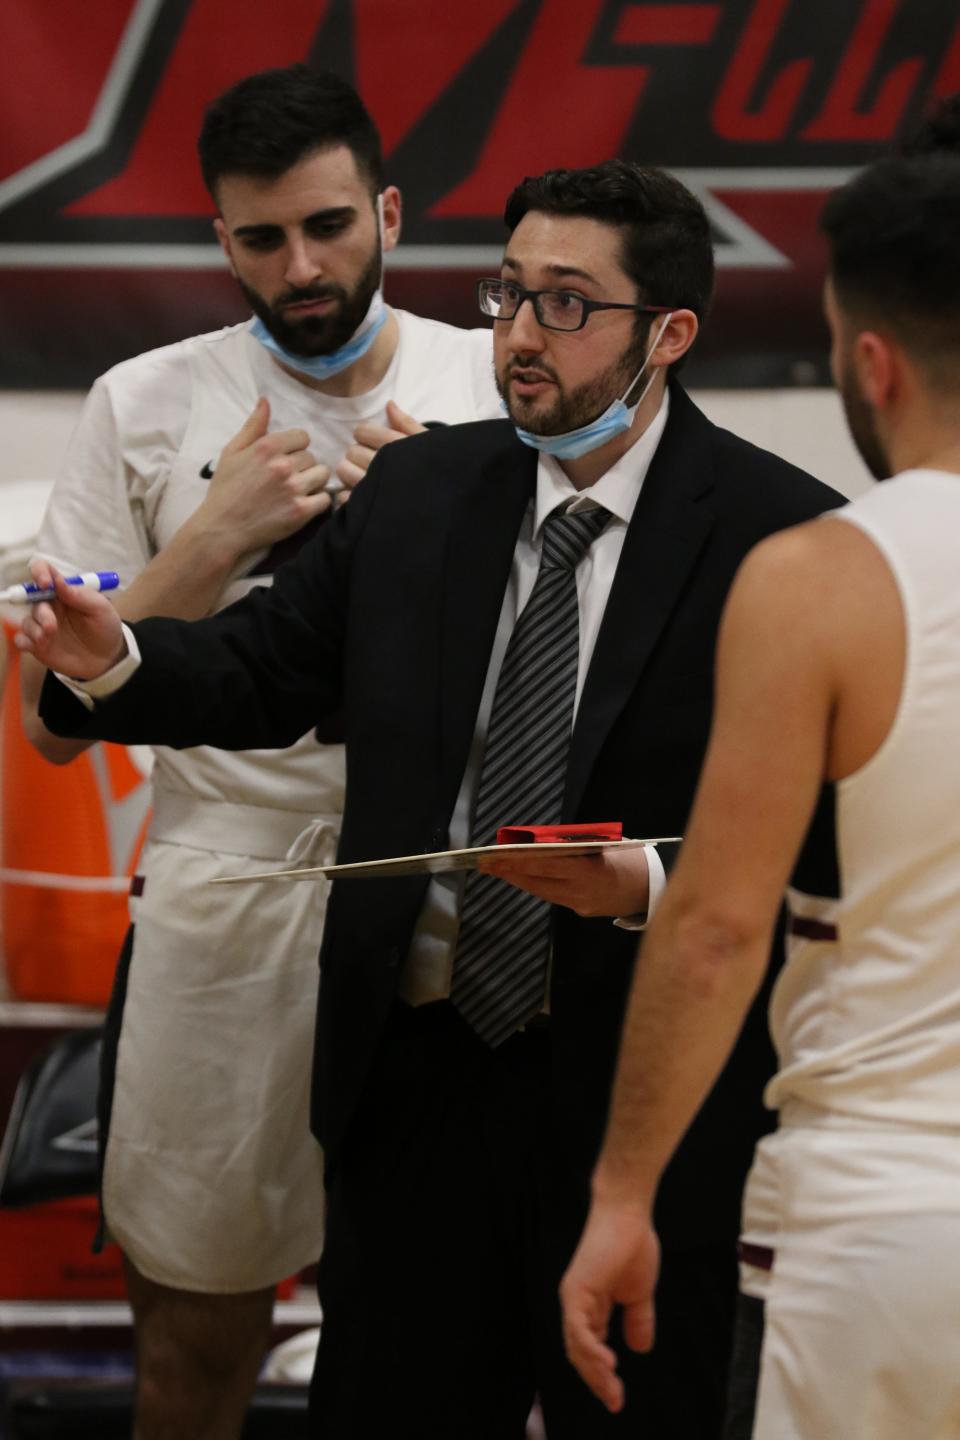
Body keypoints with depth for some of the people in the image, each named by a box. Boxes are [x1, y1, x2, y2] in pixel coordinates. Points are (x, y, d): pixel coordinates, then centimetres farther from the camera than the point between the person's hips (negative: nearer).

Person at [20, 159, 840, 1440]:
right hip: (419, 1064, 4)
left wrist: (650, 882, -27)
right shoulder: (420, 492, 7)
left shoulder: (783, 533, -9)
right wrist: (112, 659, -12)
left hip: (637, 1088, -4)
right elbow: (261, 675, 6)